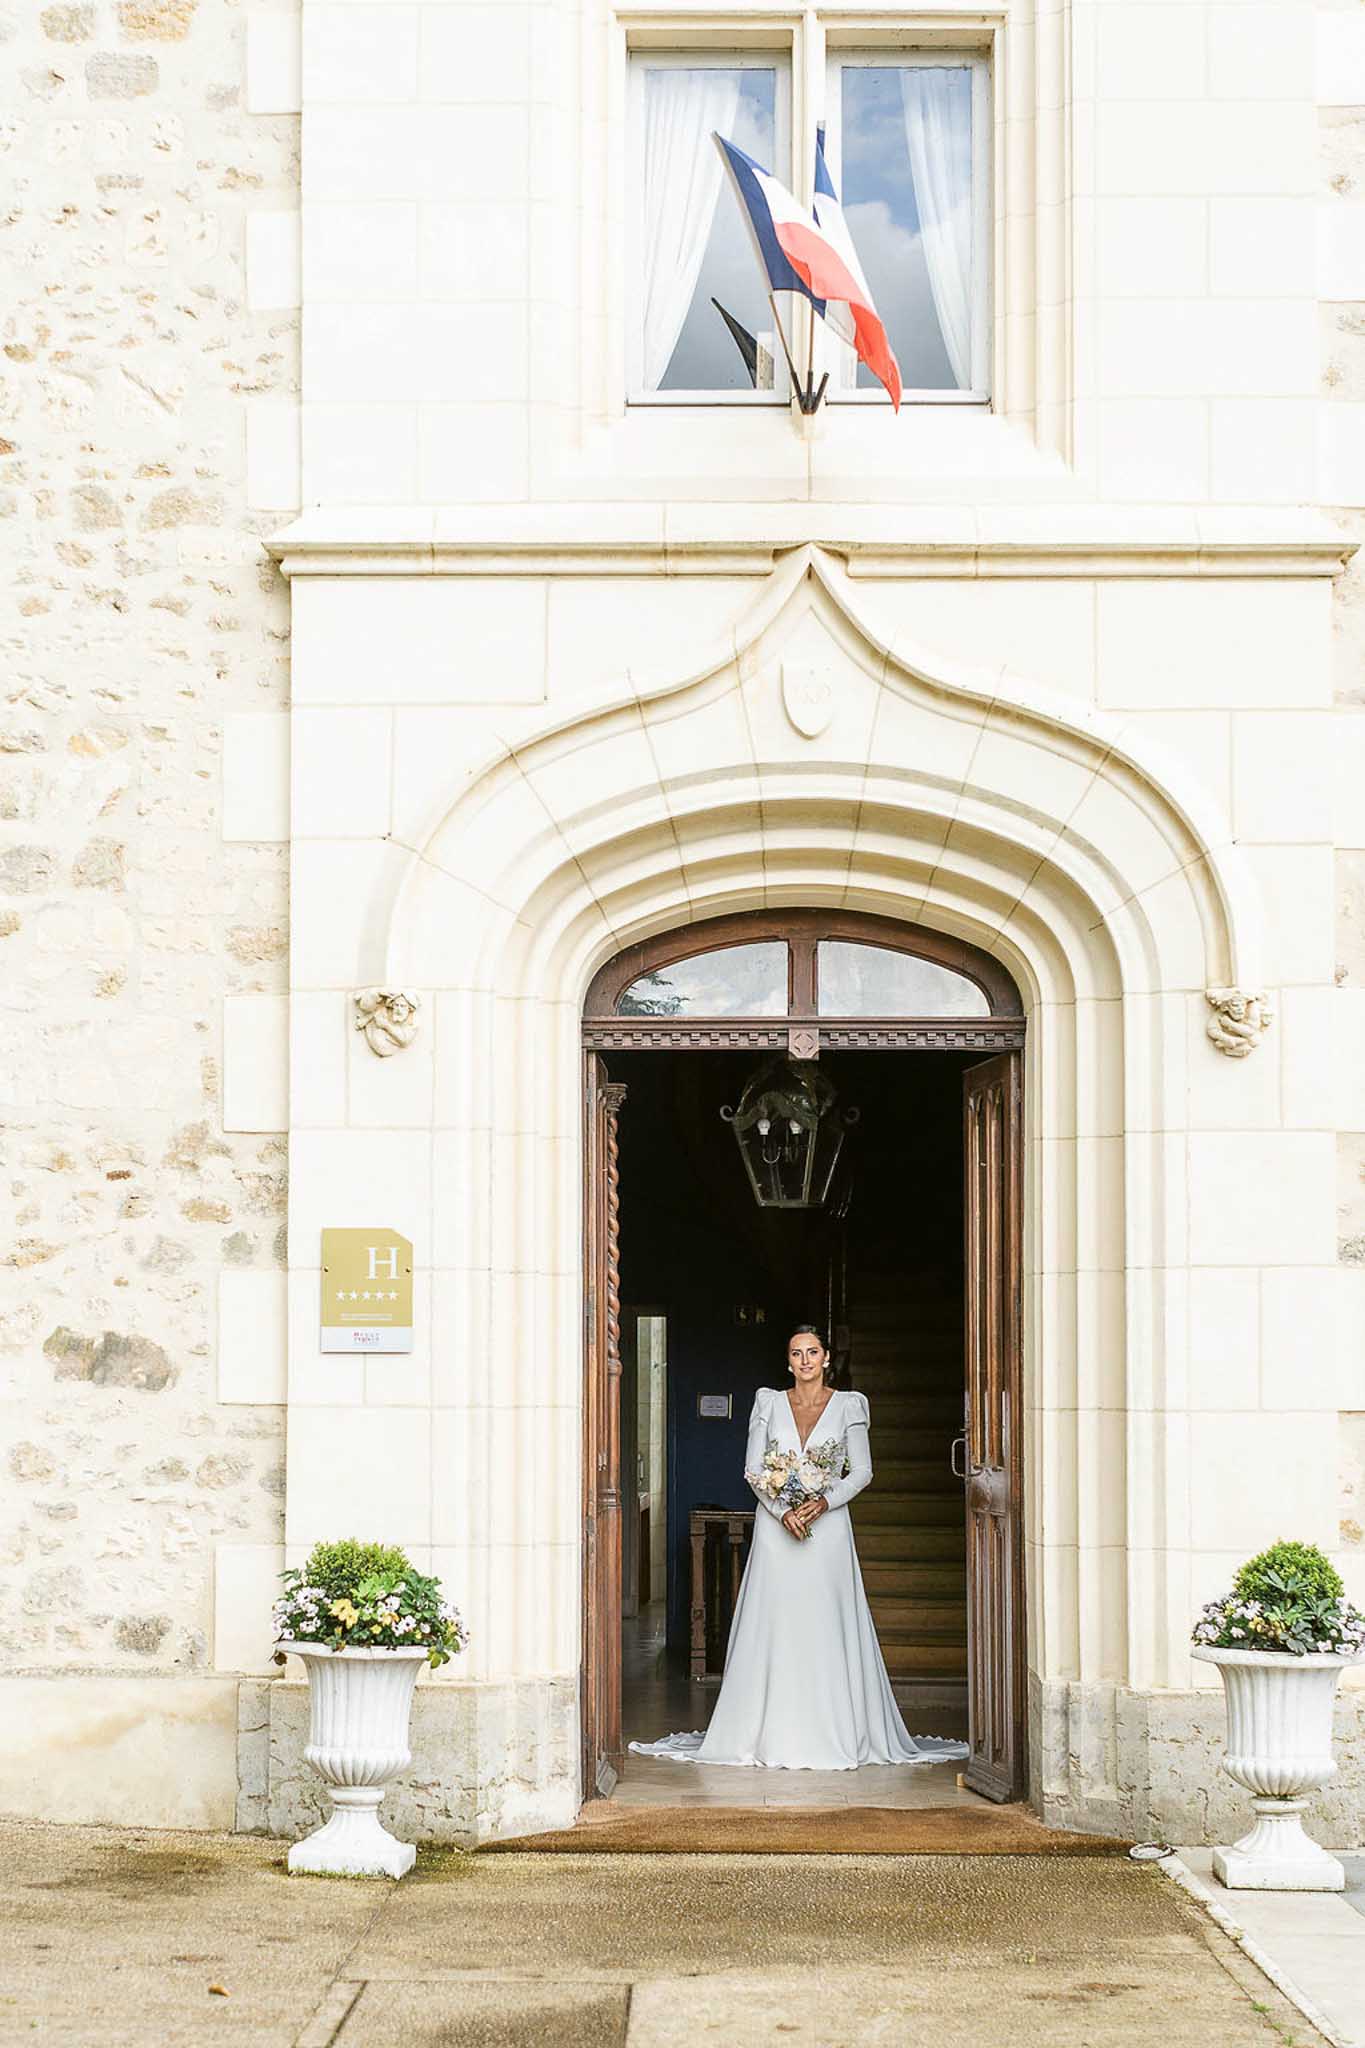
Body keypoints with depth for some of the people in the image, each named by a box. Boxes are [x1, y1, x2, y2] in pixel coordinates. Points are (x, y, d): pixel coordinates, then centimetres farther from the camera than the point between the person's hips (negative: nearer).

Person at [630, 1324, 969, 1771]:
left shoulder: (848, 1406, 3)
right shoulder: (769, 1403, 6)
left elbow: (861, 1470, 2)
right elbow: (753, 1469, 3)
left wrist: (825, 1502, -13)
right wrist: (782, 1510, -11)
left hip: (828, 1528, -1)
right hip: (776, 1527, 1)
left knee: (827, 1629, -2)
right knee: (774, 1629, -1)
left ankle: (833, 1735, 3)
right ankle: (773, 1736, 3)